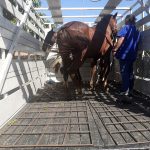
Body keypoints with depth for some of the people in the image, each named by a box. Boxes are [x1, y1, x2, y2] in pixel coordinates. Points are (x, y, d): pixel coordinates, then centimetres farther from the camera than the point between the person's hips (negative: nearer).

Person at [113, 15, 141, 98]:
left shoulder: (126, 28, -6)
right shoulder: (137, 31, 14)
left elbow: (121, 40, -17)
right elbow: (136, 43, 18)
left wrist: (115, 49, -13)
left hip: (124, 54, -7)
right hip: (133, 54, 7)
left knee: (124, 72, -4)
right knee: (130, 72, 15)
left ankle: (125, 91, -5)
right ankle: (130, 90, 22)